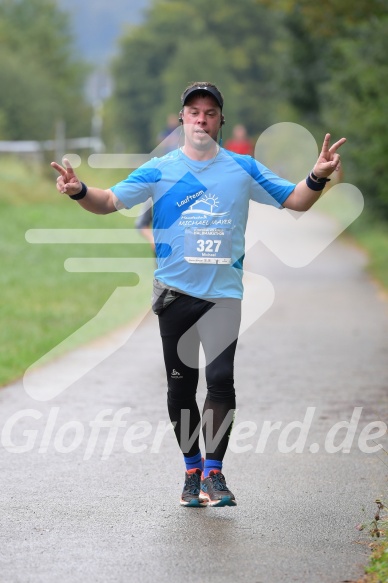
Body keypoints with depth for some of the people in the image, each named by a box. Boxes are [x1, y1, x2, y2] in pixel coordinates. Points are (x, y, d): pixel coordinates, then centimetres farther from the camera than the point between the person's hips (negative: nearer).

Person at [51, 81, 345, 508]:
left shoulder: (243, 169, 6)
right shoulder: (160, 170, 4)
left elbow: (295, 201, 9)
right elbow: (110, 201, 3)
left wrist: (317, 178, -10)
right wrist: (79, 191, -17)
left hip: (224, 292, -1)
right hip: (175, 292, 1)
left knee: (221, 379, -13)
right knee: (181, 383, 5)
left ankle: (213, 472, -4)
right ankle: (192, 469, 19)